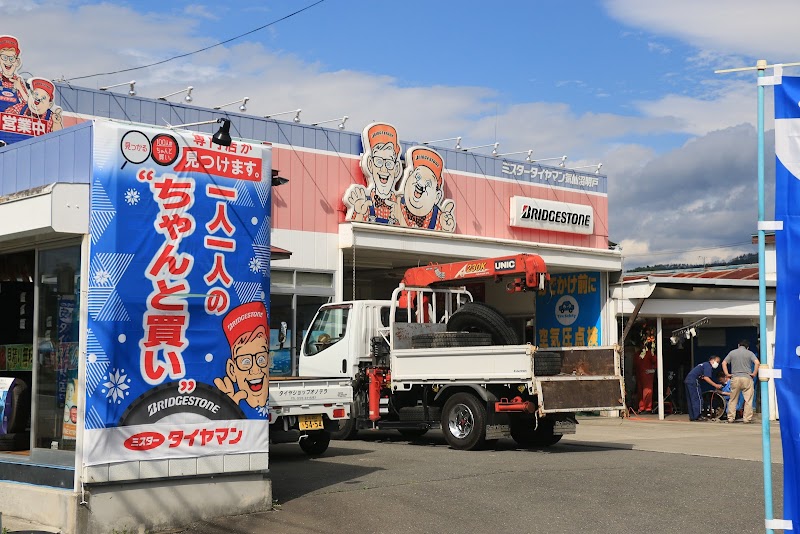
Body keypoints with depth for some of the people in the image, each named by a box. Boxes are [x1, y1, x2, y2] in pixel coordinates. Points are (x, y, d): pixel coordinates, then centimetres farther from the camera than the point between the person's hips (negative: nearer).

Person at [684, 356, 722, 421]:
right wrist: (715, 385, -15)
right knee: (698, 399, -5)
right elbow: (706, 378, -16)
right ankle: (697, 417, -6)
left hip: (687, 381, 10)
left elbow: (703, 378, 22)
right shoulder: (708, 365, -5)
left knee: (691, 400, 11)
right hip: (693, 381, -10)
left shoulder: (704, 364, 25)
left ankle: (692, 417, 14)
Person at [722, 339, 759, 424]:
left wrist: (727, 374, 5)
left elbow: (724, 363, 4)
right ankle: (747, 418, 0)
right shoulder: (749, 353, 4)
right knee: (748, 400, 2)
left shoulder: (732, 352, 9)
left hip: (735, 378, 2)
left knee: (733, 399, 8)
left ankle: (730, 418, 8)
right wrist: (754, 374, -4)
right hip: (747, 378, -2)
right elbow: (757, 363, -10)